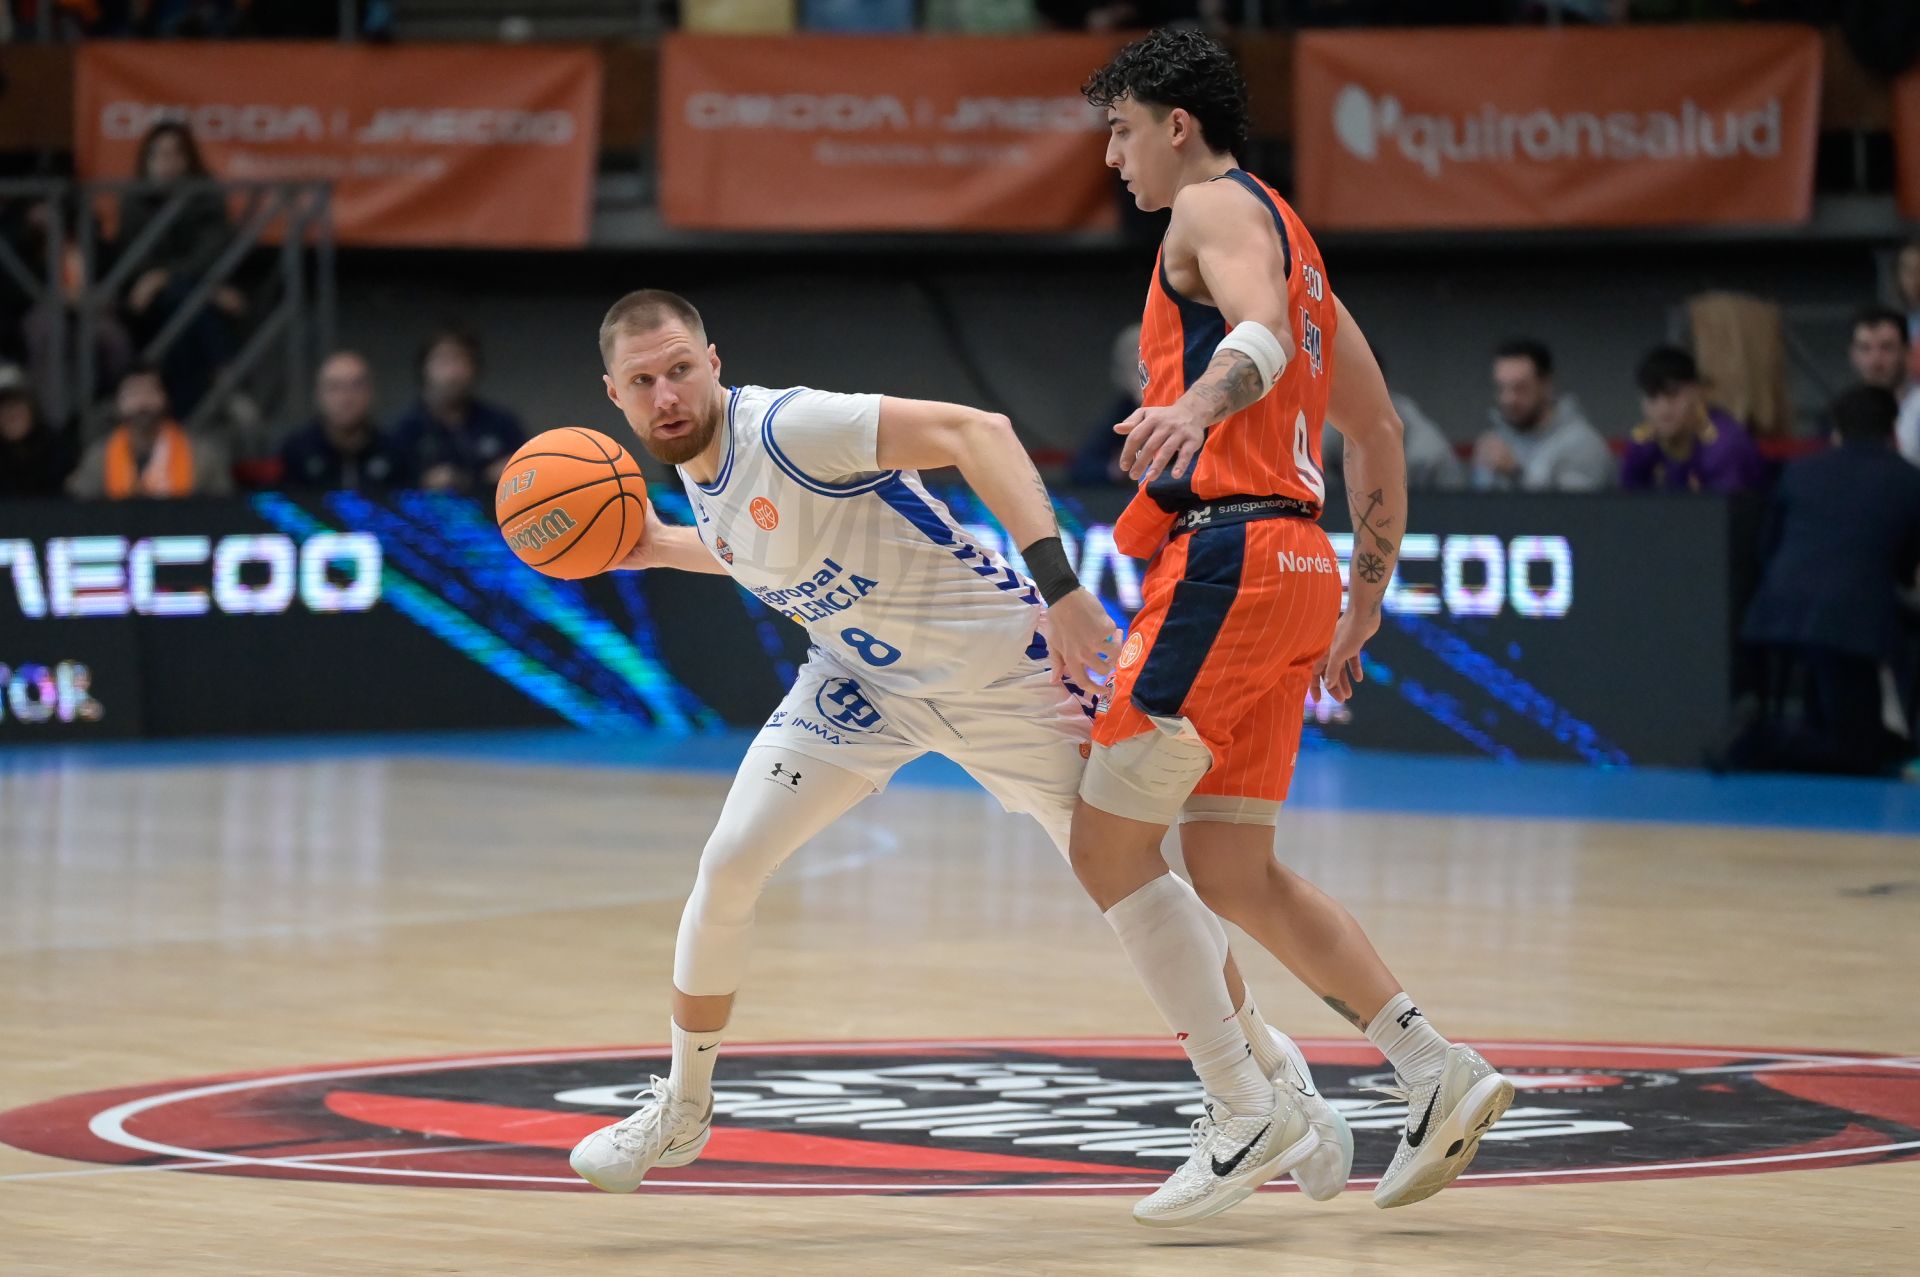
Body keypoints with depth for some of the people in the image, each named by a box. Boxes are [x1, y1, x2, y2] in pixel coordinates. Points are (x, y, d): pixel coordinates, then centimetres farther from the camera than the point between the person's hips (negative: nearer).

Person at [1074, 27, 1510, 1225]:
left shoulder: (1218, 207, -3)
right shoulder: (1284, 233, 26)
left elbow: (1261, 328, -27)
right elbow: (1380, 430, 27)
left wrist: (1200, 405, -48)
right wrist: (1366, 605, 29)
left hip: (1229, 556, -9)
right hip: (1291, 561, 10)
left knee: (1109, 843, -6)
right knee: (1234, 871, 11)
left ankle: (1248, 1110, -8)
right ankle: (1439, 1074, 5)